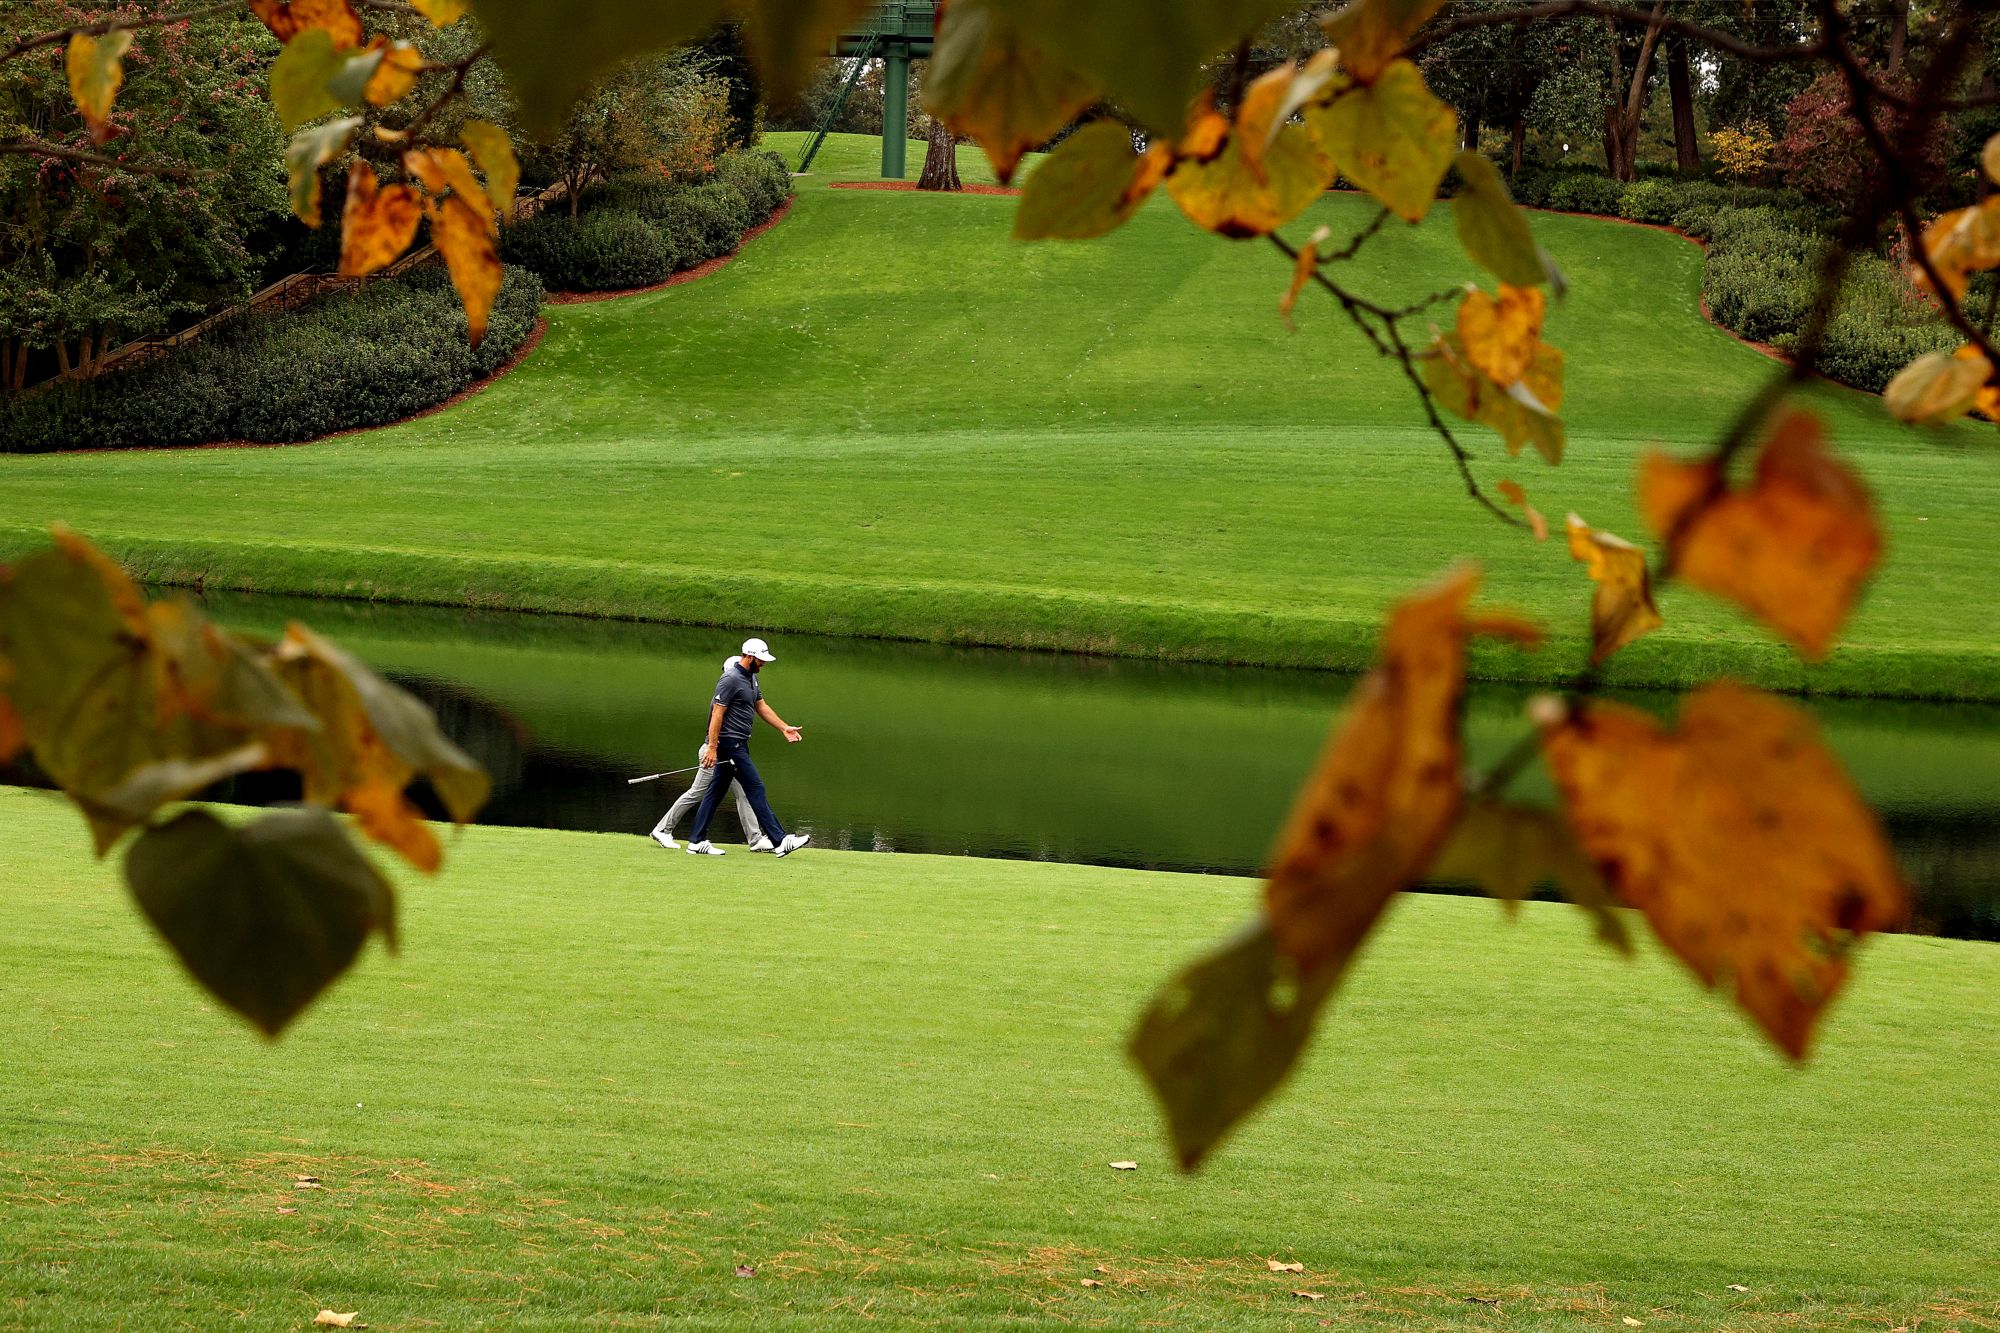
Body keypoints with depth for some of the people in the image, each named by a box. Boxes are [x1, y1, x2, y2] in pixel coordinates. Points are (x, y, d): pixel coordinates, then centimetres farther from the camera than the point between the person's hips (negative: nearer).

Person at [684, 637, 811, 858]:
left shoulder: (751, 677, 14)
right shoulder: (731, 679, -17)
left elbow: (761, 707, 23)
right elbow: (717, 714, -19)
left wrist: (785, 728, 14)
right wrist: (712, 748, -22)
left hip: (738, 744, 10)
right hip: (730, 743, -10)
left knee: (716, 790, 10)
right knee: (755, 789, -9)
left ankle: (697, 842, 13)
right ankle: (781, 841, -9)